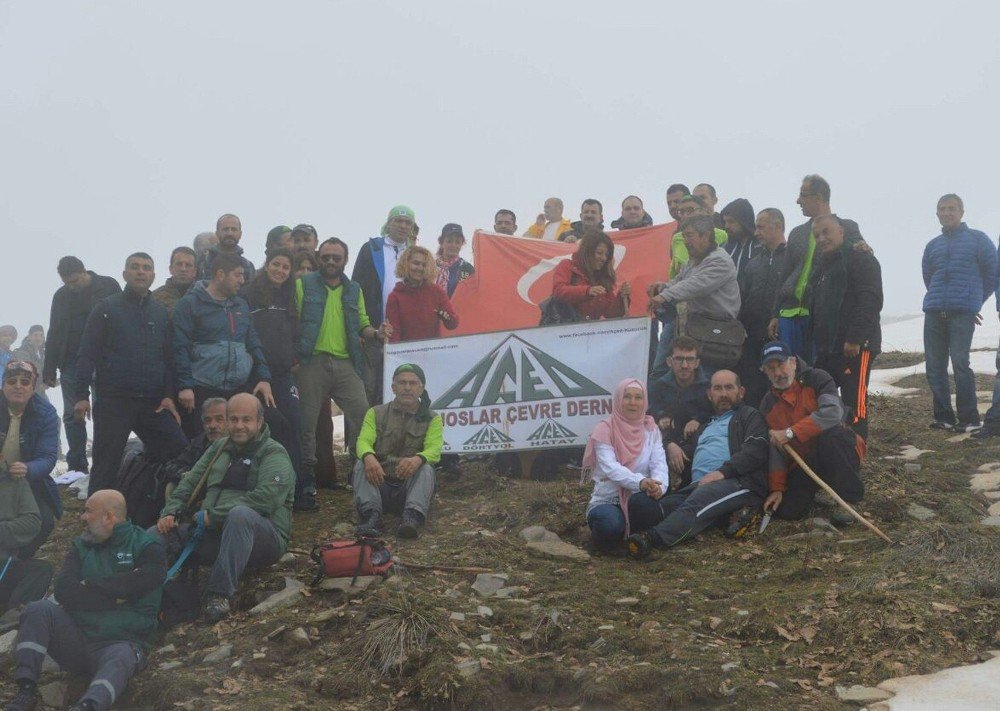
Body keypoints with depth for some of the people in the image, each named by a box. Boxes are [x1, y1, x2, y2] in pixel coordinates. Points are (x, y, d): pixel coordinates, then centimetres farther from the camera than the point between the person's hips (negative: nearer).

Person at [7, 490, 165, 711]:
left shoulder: (147, 548, 1)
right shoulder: (82, 546, 14)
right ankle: (26, 690, -24)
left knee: (120, 660, -38)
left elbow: (132, 585, -18)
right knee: (38, 609, -19)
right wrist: (114, 598, -13)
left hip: (122, 640, -4)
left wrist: (87, 585, -3)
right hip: (75, 636, 5)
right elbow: (63, 590, -4)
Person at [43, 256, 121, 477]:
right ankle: (77, 466, 6)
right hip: (72, 363, 4)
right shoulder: (61, 296, 11)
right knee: (72, 415, 1)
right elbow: (54, 334, 15)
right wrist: (49, 369, 10)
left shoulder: (108, 286, -1)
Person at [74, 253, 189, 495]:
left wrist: (169, 395, 2)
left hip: (153, 403, 3)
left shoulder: (161, 312, 15)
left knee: (179, 449, -9)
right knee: (106, 465, 0)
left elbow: (169, 358, 14)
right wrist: (82, 395, -9)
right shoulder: (107, 308, 4)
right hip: (112, 400, -3)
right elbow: (87, 354, -1)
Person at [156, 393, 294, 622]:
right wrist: (171, 512, 0)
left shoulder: (274, 453, -2)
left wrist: (213, 515, -19)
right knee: (155, 535, -12)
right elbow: (189, 483, 22)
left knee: (240, 514, -39)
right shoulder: (219, 447, 21)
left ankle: (220, 593, -36)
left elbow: (266, 498, -19)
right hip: (213, 535, 6)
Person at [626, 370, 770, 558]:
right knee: (666, 505, -26)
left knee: (700, 499, -38)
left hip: (738, 482, -6)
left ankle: (654, 538, -61)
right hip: (698, 485, 6)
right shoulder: (705, 425, 39)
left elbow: (755, 450, -1)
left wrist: (723, 472, -14)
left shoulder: (750, 416, 18)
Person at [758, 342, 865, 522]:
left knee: (830, 433, -37)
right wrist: (777, 488, -5)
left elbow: (833, 412, -30)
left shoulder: (816, 379, -11)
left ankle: (847, 500, -19)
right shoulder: (768, 405, 5)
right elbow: (775, 450, 6)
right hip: (803, 463, 4)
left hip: (839, 456, -4)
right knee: (786, 510, -17)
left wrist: (790, 433, -28)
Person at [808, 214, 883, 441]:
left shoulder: (861, 259, -6)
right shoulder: (821, 265, 22)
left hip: (855, 347, -9)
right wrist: (814, 341, 19)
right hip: (826, 347, 9)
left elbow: (870, 302, -17)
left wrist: (855, 339, -23)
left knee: (854, 403, -10)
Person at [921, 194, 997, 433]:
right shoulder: (932, 246, 17)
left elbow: (992, 274, 7)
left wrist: (974, 301, 12)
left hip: (963, 313, -5)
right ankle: (943, 416, 10)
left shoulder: (977, 239, 5)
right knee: (935, 367, 2)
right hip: (934, 312, 5)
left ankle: (969, 419, -8)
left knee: (960, 363, -14)